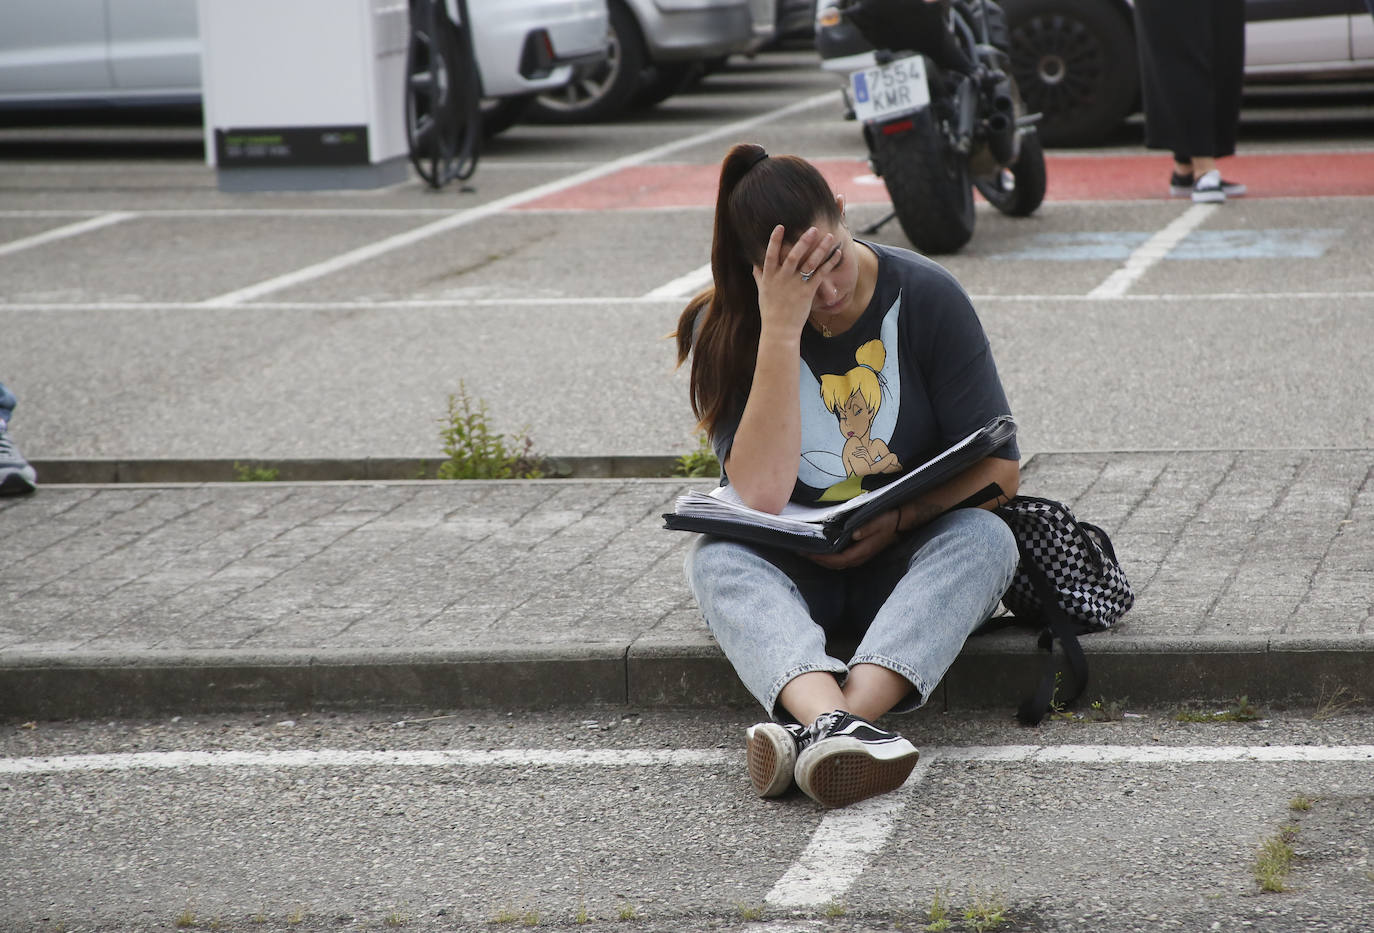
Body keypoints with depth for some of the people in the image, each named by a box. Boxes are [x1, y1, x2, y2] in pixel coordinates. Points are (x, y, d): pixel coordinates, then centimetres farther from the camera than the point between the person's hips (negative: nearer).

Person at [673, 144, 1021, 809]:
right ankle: (832, 722, -59)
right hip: (791, 568, 0)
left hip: (911, 558, 0)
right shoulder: (723, 328, -9)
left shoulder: (925, 297, -8)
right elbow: (762, 495, -22)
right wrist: (781, 330, -26)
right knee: (716, 555, -31)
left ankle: (810, 731, -53)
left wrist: (898, 518, -22)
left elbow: (999, 466, -5)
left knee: (985, 536, -32)